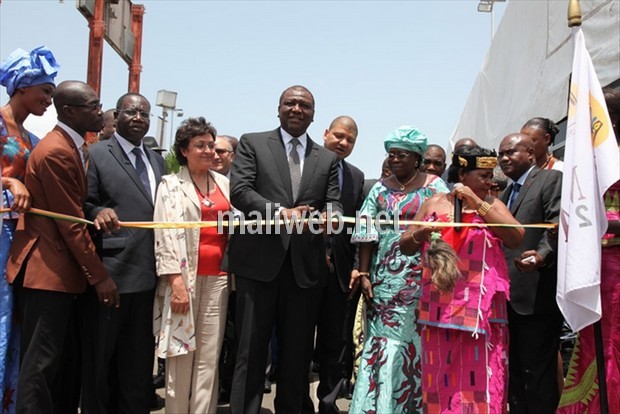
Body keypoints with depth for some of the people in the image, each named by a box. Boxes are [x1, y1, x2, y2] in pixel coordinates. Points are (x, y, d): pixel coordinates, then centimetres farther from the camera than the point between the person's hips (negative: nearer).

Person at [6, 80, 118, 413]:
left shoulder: (75, 148, 14)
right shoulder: (56, 152, -17)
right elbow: (71, 224, -18)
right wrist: (99, 276, -14)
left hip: (64, 270, 10)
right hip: (46, 271, -10)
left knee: (68, 360, 14)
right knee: (42, 361, -2)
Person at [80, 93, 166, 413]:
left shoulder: (157, 161, 17)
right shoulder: (95, 154, -1)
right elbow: (83, 205, -5)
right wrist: (99, 213, -27)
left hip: (148, 275, 6)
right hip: (109, 273, -5)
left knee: (139, 360, 14)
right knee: (99, 358, 7)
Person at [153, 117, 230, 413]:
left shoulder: (224, 183, 13)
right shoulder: (171, 185, 2)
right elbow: (165, 234, -7)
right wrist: (176, 281, -16)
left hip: (217, 277, 4)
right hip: (185, 276, -3)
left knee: (209, 358, 5)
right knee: (181, 355, 0)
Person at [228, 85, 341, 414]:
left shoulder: (328, 159, 15)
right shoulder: (252, 143, 6)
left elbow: (334, 204, 6)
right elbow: (239, 190, -6)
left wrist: (328, 217, -18)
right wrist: (280, 212, -21)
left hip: (305, 265, 3)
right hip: (259, 261, -3)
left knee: (297, 353, 12)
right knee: (251, 351, 3)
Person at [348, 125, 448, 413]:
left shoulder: (434, 187, 0)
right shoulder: (380, 189, 9)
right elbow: (367, 234, 5)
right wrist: (363, 274, -3)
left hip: (420, 278, -3)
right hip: (384, 277, 3)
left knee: (412, 340, 1)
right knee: (382, 340, 4)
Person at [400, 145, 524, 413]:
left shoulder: (493, 205, 8)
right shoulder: (435, 203, 10)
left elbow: (516, 238, -9)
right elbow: (405, 247, 13)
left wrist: (478, 204, -11)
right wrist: (418, 235, -9)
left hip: (481, 309, -1)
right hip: (440, 308, 1)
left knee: (479, 378, -2)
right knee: (441, 376, 6)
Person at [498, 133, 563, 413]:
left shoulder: (551, 179, -4)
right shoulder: (505, 194, 22)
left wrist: (542, 254, -33)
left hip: (537, 294, -8)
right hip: (510, 296, 8)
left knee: (537, 371, -3)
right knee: (515, 371, 15)